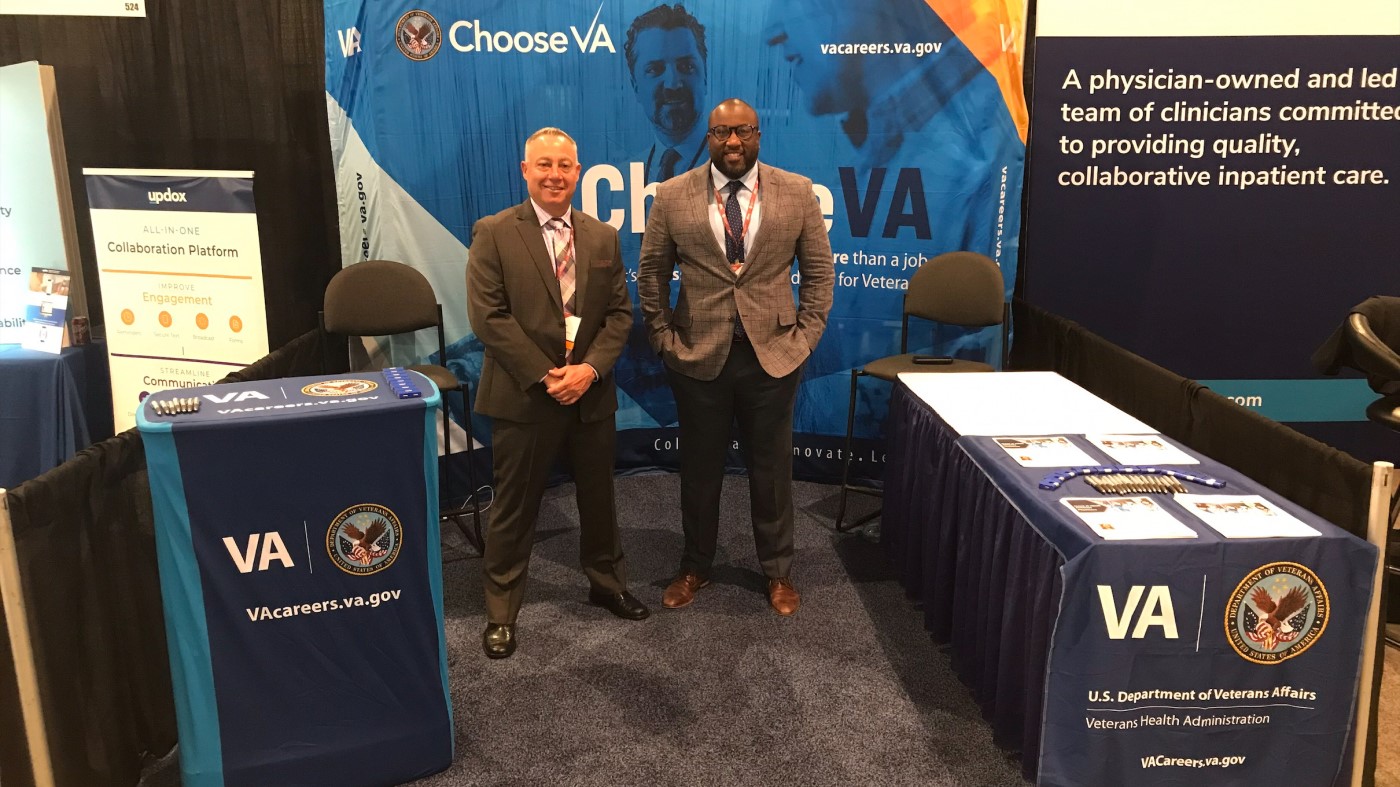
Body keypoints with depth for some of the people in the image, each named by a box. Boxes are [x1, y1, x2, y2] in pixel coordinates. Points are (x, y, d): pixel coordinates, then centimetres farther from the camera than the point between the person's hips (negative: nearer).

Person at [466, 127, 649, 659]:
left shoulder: (603, 237, 8)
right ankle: (501, 611, 21)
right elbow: (488, 317, -12)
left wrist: (590, 367, -11)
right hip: (523, 395, -4)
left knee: (599, 497, 17)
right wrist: (545, 376, -16)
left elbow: (619, 313, 5)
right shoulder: (493, 234, -5)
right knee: (515, 507, 7)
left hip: (591, 392, 4)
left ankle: (606, 583, 38)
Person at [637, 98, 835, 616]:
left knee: (771, 469, 12)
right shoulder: (672, 196, -2)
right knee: (699, 468, 13)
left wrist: (806, 336, -2)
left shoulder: (797, 193, -2)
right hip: (698, 356, 0)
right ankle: (695, 567, 32)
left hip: (773, 355, 0)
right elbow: (651, 274, 5)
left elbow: (819, 271, 4)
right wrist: (664, 338, 0)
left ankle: (778, 572, 30)